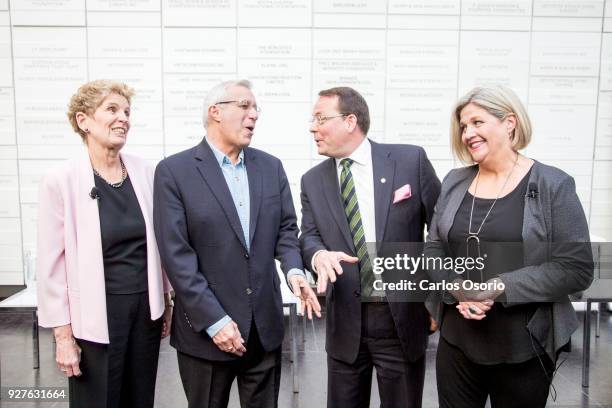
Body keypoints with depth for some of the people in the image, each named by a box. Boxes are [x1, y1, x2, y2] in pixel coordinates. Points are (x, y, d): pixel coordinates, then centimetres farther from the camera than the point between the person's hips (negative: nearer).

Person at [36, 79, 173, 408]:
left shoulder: (145, 172, 0)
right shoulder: (60, 181, -11)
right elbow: (51, 264, -8)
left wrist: (168, 301, 10)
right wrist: (63, 335, -7)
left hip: (146, 308, 4)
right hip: (95, 315, -3)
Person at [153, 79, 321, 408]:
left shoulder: (271, 166, 7)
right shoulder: (174, 170, -8)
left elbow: (286, 229, 9)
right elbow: (176, 255, -13)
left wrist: (294, 270, -12)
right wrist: (214, 320, -16)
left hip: (265, 325, 4)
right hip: (205, 328, -4)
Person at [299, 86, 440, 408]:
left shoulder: (411, 160, -5)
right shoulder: (313, 181, 4)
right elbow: (308, 236, -1)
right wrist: (319, 255, -25)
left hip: (403, 316, -2)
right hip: (345, 319, 3)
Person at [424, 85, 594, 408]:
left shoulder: (554, 185, -8)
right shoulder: (455, 182, 4)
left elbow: (577, 269, -12)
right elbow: (433, 250, 6)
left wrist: (499, 288, -19)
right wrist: (457, 288, -12)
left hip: (525, 348, -3)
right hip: (456, 341, 3)